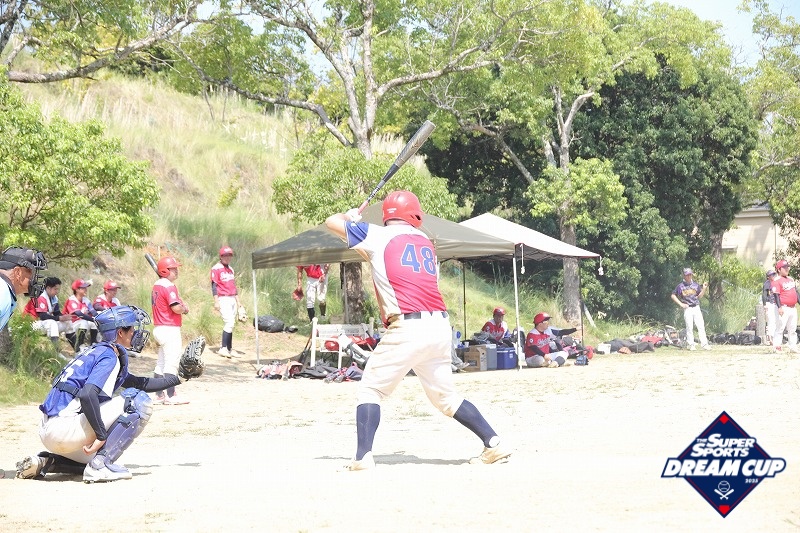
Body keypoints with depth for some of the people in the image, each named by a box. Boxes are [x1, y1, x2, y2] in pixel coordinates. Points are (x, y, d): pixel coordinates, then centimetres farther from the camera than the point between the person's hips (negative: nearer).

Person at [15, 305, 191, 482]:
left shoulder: (97, 352, 21)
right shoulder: (109, 356, -9)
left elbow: (140, 383, 31)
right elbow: (87, 395, -26)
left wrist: (177, 378, 31)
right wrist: (101, 435, -22)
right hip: (64, 428, -10)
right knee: (140, 401, -11)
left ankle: (44, 462, 15)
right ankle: (100, 466, -15)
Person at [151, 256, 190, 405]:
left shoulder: (157, 285, 14)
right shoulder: (169, 286, -16)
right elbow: (176, 308, -25)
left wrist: (181, 305, 10)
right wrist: (184, 309, -3)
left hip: (158, 328, 10)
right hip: (170, 329, -10)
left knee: (161, 363, 13)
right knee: (171, 362, -7)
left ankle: (159, 395, 16)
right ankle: (171, 396, -8)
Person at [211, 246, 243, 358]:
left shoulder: (231, 269, 18)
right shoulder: (216, 268, -6)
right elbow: (214, 285, -11)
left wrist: (238, 301, 21)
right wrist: (216, 301, -18)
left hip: (232, 299, 8)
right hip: (223, 299, -8)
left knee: (231, 324, 7)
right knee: (229, 323, -17)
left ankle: (230, 349, 10)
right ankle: (223, 348, -16)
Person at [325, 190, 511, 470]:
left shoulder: (377, 236, 4)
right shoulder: (426, 242, 19)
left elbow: (332, 222, 13)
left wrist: (351, 216, 33)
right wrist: (366, 252, 36)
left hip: (407, 328, -5)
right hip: (441, 328, 5)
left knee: (371, 389, 3)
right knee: (446, 395, 17)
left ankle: (363, 456, -10)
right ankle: (494, 444, 11)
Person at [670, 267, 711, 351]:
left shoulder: (696, 284, 10)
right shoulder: (680, 286, 0)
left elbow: (699, 296, 16)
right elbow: (673, 295, 5)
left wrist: (704, 289, -1)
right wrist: (681, 304, -3)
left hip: (696, 308, 2)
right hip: (687, 309, -2)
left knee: (701, 326, -6)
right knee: (689, 327, -1)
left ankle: (704, 344, -7)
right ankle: (691, 345, 5)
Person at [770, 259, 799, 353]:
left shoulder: (791, 279, 17)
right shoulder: (776, 281, -10)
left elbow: (796, 292, 21)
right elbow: (776, 295, -17)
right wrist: (779, 307, -25)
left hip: (793, 307, 8)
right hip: (784, 308, -8)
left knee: (792, 328, 10)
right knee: (781, 327, -9)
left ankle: (793, 346, 15)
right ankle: (776, 346, -5)